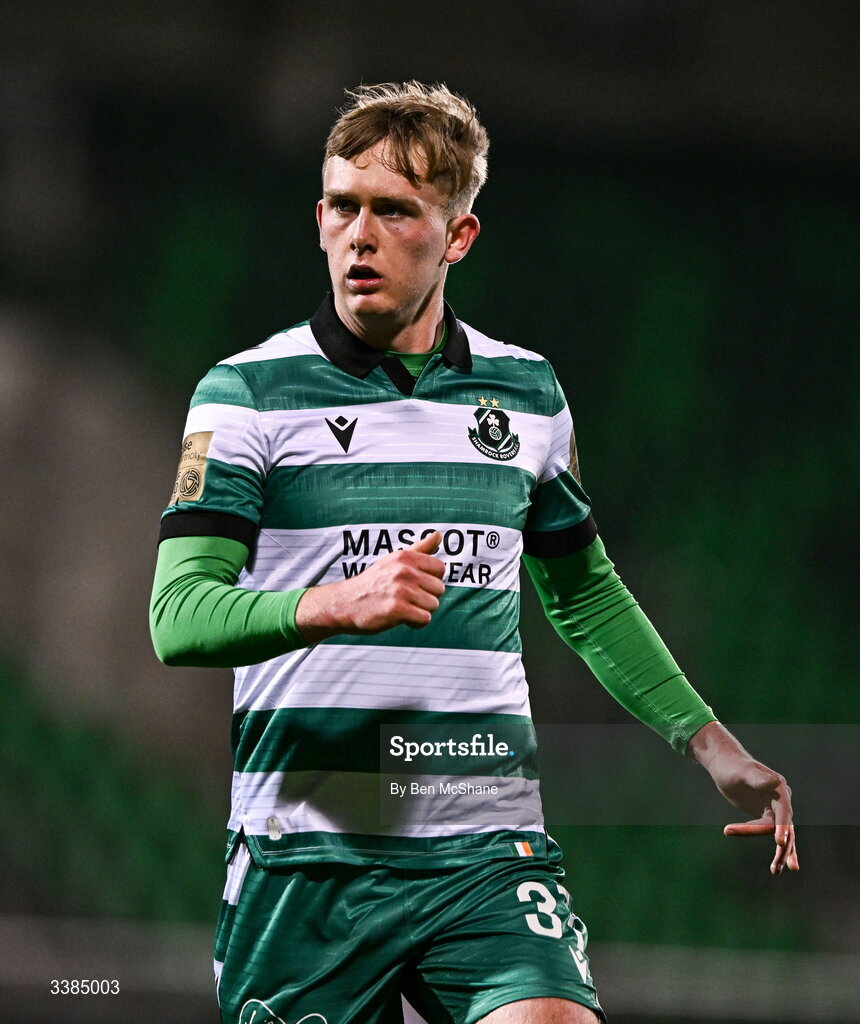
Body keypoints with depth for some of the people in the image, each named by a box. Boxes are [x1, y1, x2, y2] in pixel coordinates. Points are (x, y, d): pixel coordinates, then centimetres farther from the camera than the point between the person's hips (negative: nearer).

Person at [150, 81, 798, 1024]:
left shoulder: (526, 390, 12)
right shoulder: (247, 394, -1)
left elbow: (584, 596, 27)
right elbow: (179, 617, -11)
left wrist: (709, 743, 21)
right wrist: (334, 606, -27)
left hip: (487, 849, 2)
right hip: (307, 853, -2)